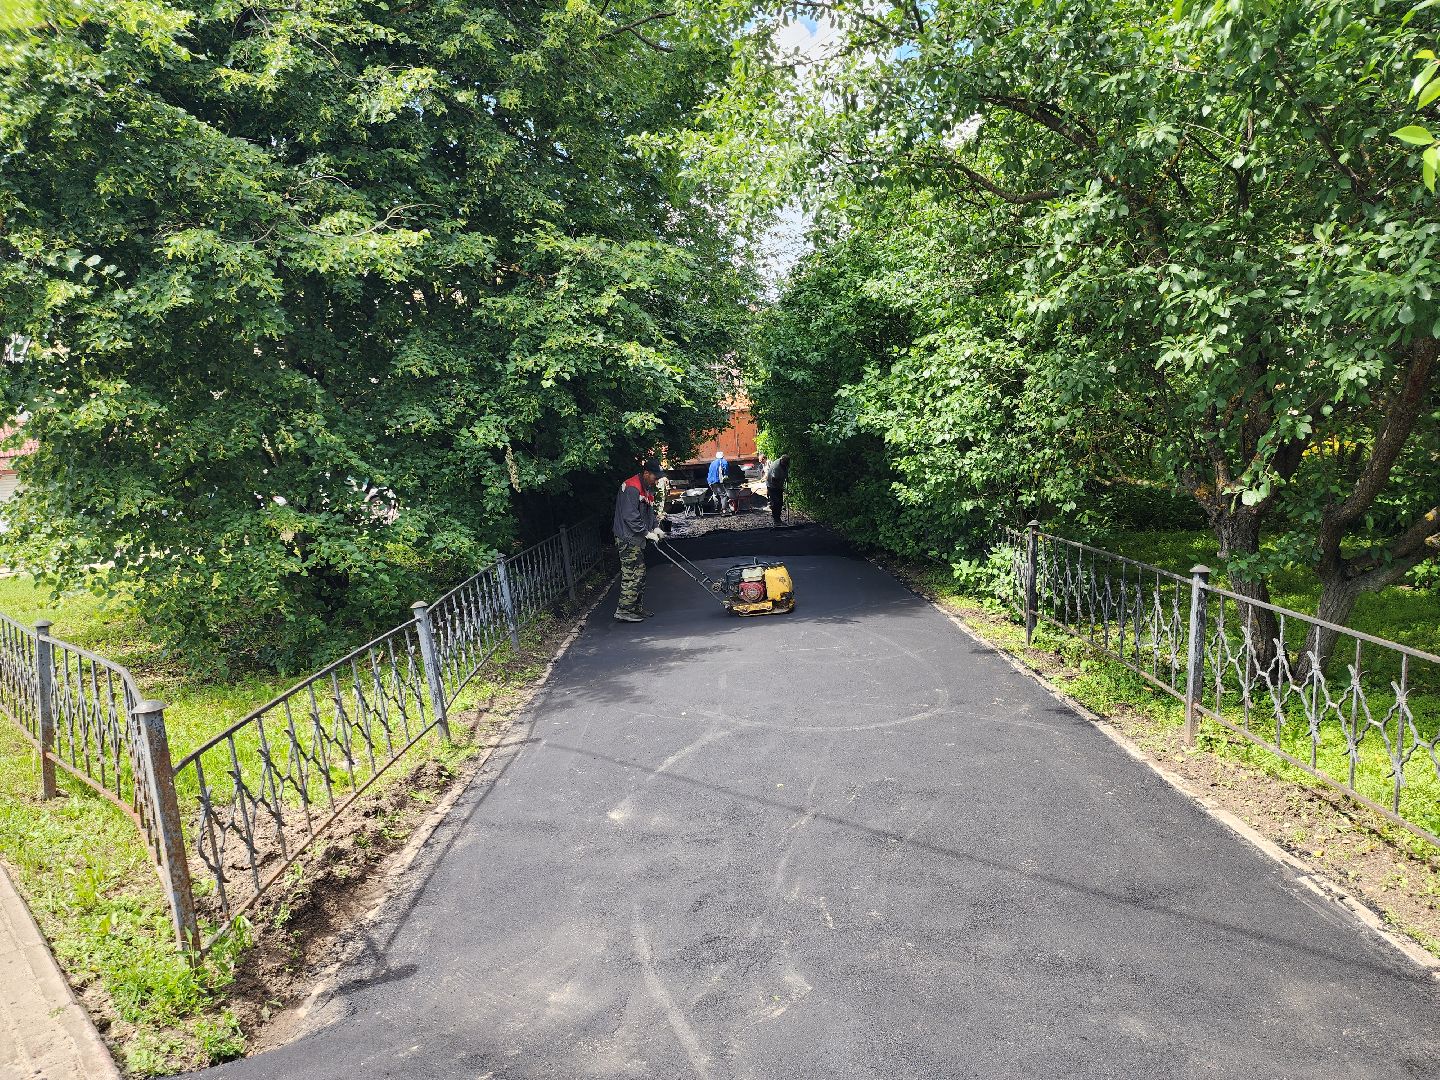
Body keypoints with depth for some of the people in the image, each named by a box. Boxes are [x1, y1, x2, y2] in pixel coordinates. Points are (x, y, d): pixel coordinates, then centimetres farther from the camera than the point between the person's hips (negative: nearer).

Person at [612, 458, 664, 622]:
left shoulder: (647, 488, 14)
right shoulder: (632, 488, -19)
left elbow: (649, 512, 24)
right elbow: (630, 516, -24)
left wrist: (655, 527, 8)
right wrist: (647, 533, -19)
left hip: (637, 539, 11)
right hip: (628, 539, -11)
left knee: (640, 574, 15)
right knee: (633, 574, -10)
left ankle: (637, 608, 24)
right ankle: (623, 611, -5)